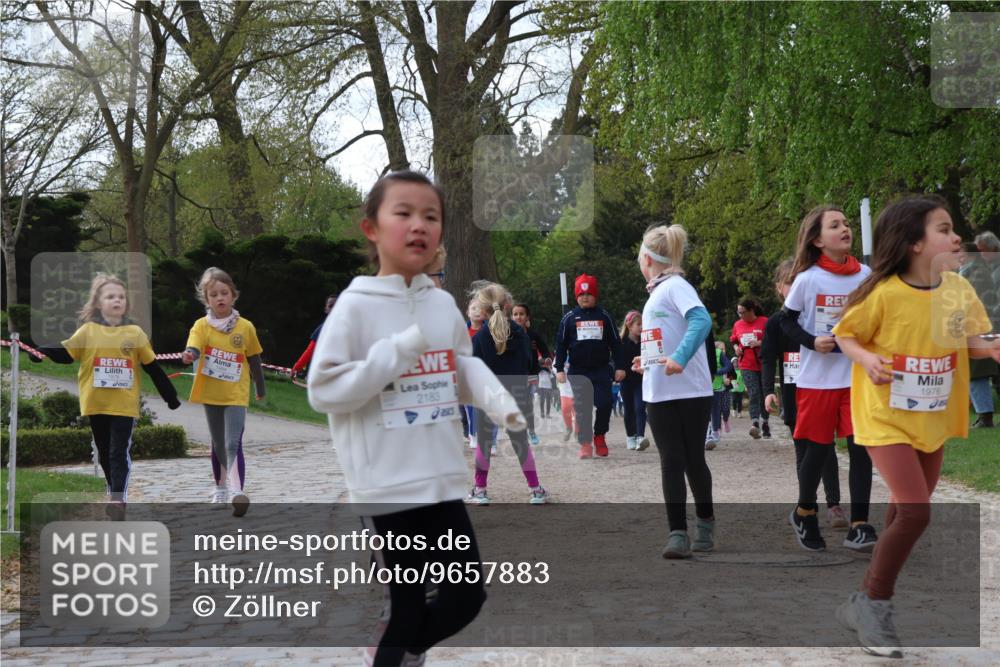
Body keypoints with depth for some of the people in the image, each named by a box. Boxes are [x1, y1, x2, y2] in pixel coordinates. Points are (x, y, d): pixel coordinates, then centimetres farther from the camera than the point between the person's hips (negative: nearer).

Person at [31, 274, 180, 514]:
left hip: (124, 404, -2)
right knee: (104, 453, 15)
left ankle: (118, 500, -10)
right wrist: (42, 352, -22)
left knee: (119, 453, -8)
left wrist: (170, 395, 6)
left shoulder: (135, 333, 0)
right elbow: (66, 353, -4)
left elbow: (152, 367, 4)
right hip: (96, 404, 2)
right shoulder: (88, 330, 0)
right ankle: (115, 492, 33)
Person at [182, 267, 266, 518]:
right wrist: (190, 354, -49)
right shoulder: (202, 326, -5)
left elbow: (254, 359, 8)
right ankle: (221, 488, 36)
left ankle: (237, 492, -27)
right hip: (211, 394, 2)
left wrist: (261, 388, 17)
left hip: (236, 395, -2)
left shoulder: (245, 327, -3)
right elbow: (194, 346, -25)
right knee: (218, 445, 18)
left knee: (233, 445, -17)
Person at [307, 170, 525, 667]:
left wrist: (496, 399, -4)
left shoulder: (444, 303, 7)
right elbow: (323, 390, -13)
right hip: (386, 485, -6)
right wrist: (399, 352, -20)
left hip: (442, 479, 6)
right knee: (407, 605, 2)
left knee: (468, 595, 12)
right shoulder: (355, 306, -10)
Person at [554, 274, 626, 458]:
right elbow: (561, 344, 5)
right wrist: (560, 369, -2)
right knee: (582, 408, -1)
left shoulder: (604, 316, 5)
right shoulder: (569, 318, 4)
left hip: (601, 370, 0)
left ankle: (599, 437, 18)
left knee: (605, 404, -6)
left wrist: (619, 367, 0)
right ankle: (586, 444, 4)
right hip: (578, 371, 0)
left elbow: (615, 343, 6)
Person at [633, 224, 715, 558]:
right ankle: (678, 533, -1)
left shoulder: (675, 286, -10)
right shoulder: (656, 292, 17)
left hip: (690, 391, -8)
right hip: (658, 393, 8)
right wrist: (648, 360, 21)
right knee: (671, 462, 1)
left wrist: (680, 358, -35)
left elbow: (701, 320, -27)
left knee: (693, 460, 5)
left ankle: (705, 524, 22)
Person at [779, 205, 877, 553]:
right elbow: (787, 321, 0)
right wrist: (812, 341, -16)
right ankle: (804, 513, 29)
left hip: (858, 376, 2)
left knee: (861, 447, -4)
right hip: (817, 378, -2)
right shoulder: (807, 279, -8)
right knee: (818, 447, 6)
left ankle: (859, 526, 2)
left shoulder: (865, 275, 1)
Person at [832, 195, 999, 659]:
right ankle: (871, 605, -1)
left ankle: (870, 598, 34)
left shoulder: (959, 289, -5)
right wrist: (867, 359, -26)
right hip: (886, 416, -6)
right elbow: (845, 335, -7)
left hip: (932, 418, 6)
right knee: (915, 512, -17)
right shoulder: (884, 293, -20)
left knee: (905, 511, 16)